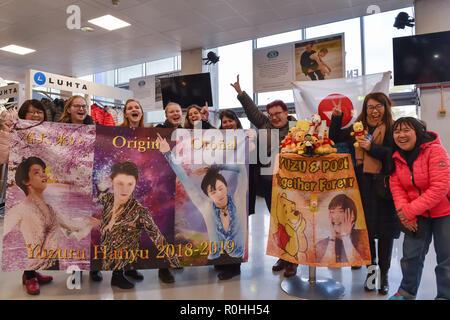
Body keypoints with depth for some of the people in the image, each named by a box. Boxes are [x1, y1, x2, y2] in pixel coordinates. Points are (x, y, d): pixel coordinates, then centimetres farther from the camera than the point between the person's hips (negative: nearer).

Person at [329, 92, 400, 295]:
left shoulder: (392, 129, 0)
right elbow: (334, 138, 21)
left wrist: (372, 148, -17)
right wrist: (336, 117, 10)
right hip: (363, 185, 3)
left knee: (385, 229, 4)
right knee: (366, 227, 9)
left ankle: (384, 274, 21)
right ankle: (371, 270, 26)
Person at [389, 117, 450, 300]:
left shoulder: (434, 150, -18)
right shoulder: (397, 157, -2)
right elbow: (396, 187, -3)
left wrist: (411, 210, -24)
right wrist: (404, 213, -18)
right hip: (417, 216, 5)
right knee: (411, 254, 10)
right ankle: (407, 292, 28)